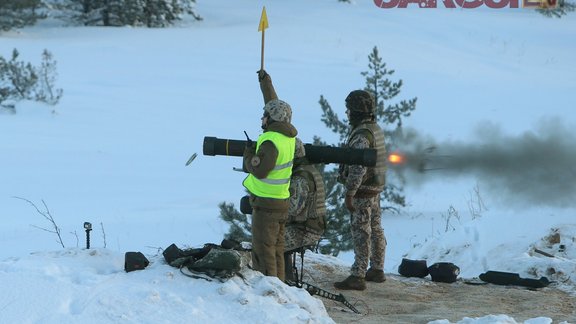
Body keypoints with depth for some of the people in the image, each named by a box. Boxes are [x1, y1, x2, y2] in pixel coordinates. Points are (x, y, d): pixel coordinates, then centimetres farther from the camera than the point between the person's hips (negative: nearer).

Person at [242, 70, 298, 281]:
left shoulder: (271, 141, -20)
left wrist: (249, 154, -4)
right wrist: (266, 83, 32)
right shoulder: (288, 136, 6)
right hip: (282, 202, 9)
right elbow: (275, 106, 21)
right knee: (277, 251, 15)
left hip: (266, 203, -9)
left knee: (263, 252, -4)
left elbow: (259, 170, -23)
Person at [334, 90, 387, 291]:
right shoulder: (376, 129, 10)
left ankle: (358, 276, -8)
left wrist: (349, 194, -22)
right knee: (375, 229, 16)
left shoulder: (361, 135, -21)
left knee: (361, 233, -8)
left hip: (362, 191, -10)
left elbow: (358, 168, -26)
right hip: (376, 188, 10)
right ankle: (377, 270, 25)